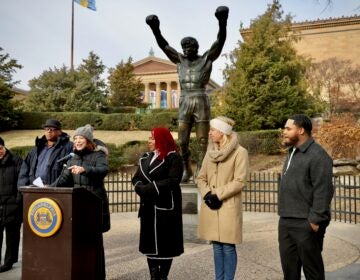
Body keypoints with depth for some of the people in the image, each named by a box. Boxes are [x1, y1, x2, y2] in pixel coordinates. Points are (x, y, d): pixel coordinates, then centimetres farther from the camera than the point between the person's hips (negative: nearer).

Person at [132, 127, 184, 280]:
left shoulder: (174, 158, -6)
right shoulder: (145, 158, 15)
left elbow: (172, 181, -17)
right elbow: (136, 178, 10)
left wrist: (151, 188, -21)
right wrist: (141, 188, -12)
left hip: (166, 207, -6)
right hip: (148, 207, 6)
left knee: (165, 242, 1)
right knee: (149, 242, 9)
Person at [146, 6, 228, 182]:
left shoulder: (207, 59, 3)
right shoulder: (180, 60, 13)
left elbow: (220, 41, -8)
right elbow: (163, 45, 9)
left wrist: (222, 22, -24)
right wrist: (155, 29, -5)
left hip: (201, 105, -3)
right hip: (184, 106, 4)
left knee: (202, 143, 1)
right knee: (182, 143, 5)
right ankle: (187, 170, 26)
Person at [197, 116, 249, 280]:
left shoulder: (240, 152, -7)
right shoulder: (210, 151, 11)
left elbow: (240, 181, -12)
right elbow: (201, 178, 11)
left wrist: (218, 195, -15)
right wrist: (207, 194, -7)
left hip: (228, 207, -5)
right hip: (210, 206, 5)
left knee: (228, 247, 0)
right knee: (217, 247, 13)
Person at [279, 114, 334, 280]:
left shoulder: (317, 155, -14)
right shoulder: (293, 153, 16)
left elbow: (323, 191, -20)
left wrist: (315, 220, -20)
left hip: (306, 224, -9)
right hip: (286, 222, 9)